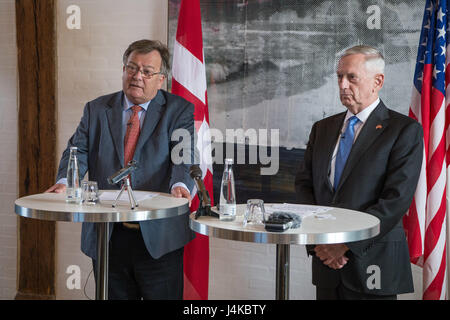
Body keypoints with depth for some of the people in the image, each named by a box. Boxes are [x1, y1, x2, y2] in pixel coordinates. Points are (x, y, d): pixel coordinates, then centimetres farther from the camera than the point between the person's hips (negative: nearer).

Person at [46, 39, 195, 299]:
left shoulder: (179, 110, 3)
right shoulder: (96, 109, 12)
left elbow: (185, 154, -10)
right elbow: (79, 150, 2)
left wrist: (180, 184, -32)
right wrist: (64, 181, -19)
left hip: (159, 238, -2)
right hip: (107, 237, 3)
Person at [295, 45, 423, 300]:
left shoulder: (405, 130, -5)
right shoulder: (323, 128, 13)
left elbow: (397, 199, -14)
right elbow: (304, 184, 8)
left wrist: (347, 243, -17)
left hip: (372, 261, -4)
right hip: (327, 258, 5)